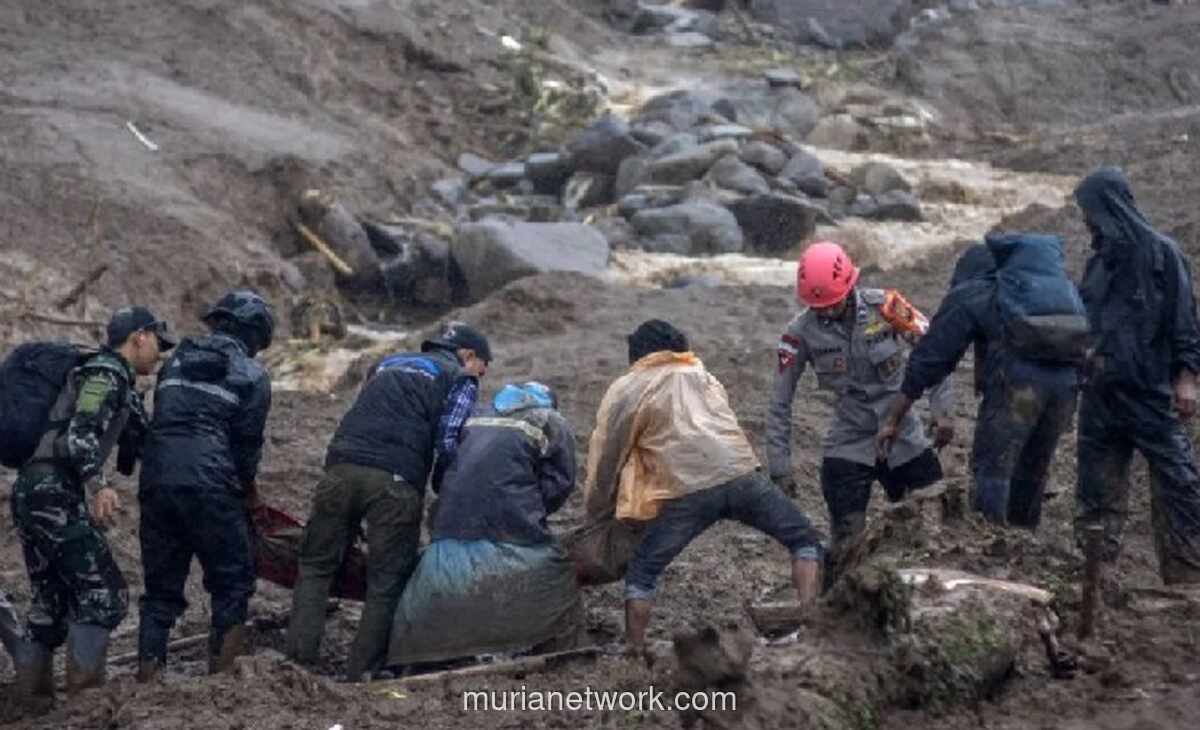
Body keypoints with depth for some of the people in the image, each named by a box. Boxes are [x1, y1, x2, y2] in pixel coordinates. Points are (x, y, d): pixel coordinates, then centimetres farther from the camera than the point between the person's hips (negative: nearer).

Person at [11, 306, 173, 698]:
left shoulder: (120, 385, 24)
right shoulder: (107, 373, -7)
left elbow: (139, 440, 26)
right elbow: (80, 435, -22)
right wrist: (97, 486, -34)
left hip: (29, 491, 10)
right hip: (56, 494, -10)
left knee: (52, 601, 15)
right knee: (104, 596, -9)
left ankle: (32, 693, 16)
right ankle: (85, 691, -15)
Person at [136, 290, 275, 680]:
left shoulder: (176, 361, 20)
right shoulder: (251, 376, 4)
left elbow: (160, 419, 20)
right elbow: (248, 441, 2)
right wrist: (246, 486, 21)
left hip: (155, 482, 5)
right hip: (209, 486, -5)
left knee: (161, 586, 14)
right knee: (233, 581, 7)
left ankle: (147, 673, 9)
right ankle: (222, 672, 1)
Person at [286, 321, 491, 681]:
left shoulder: (387, 364, 31)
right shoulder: (460, 379, 13)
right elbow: (449, 443, -1)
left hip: (342, 466, 4)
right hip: (395, 481, -4)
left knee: (316, 565, 15)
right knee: (386, 583, 5)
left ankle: (299, 660, 5)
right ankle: (361, 675, 3)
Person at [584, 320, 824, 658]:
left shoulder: (626, 390, 18)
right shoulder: (703, 375, 31)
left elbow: (606, 458, 18)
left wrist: (598, 514, 30)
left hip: (687, 491, -2)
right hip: (742, 474, 3)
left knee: (642, 572, 11)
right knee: (805, 540, 15)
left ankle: (635, 649, 6)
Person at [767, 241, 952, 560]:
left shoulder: (884, 306, -13)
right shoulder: (801, 332, -12)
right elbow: (780, 405, -5)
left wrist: (942, 410, -10)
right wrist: (780, 468, -7)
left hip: (905, 437, 1)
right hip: (848, 446, -1)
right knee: (849, 544, -7)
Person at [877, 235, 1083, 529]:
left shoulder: (968, 294, 18)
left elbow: (929, 359, 13)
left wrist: (892, 420, 16)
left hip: (1017, 379, -5)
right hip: (1067, 379, 5)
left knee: (990, 471, 1)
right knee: (1033, 472, 18)